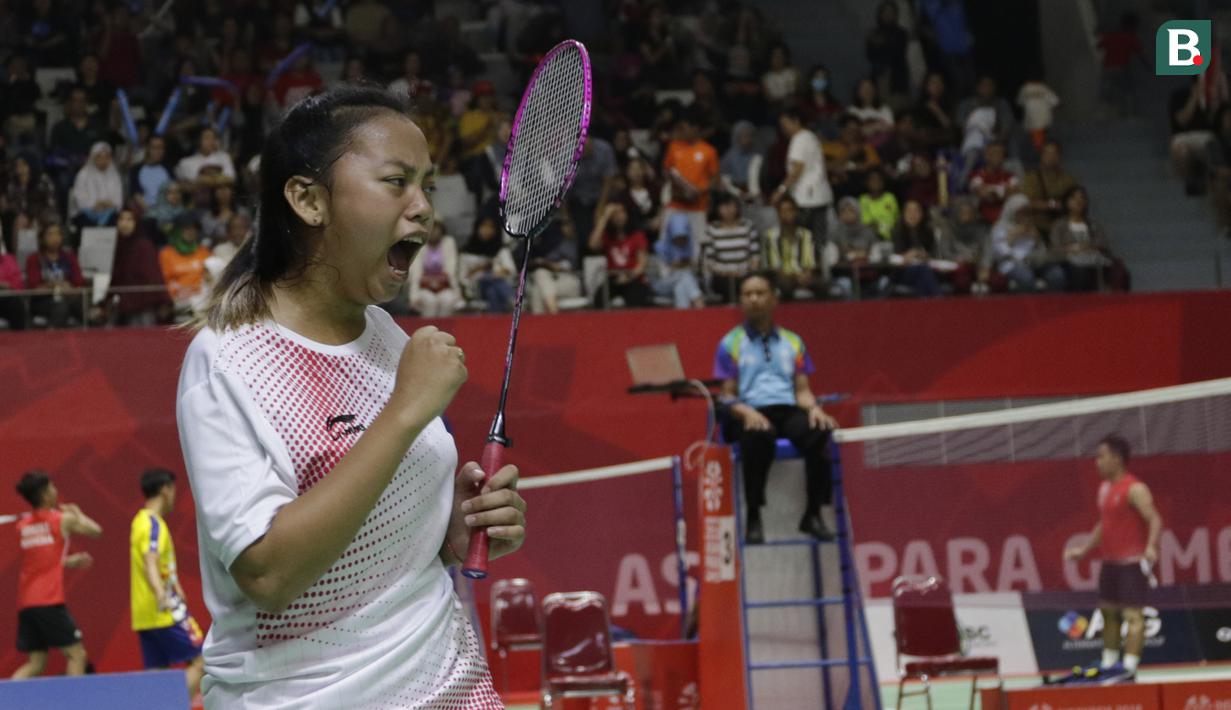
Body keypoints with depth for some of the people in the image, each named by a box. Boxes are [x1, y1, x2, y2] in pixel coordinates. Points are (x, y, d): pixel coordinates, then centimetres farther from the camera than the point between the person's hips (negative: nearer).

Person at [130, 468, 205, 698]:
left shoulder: (142, 521, 17)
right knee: (199, 661, -4)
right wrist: (160, 593, -47)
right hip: (164, 612, -9)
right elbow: (150, 564, -29)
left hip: (146, 616, 9)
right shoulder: (154, 525, -13)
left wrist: (176, 587, 47)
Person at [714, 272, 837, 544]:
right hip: (750, 414, -3)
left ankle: (813, 514, -23)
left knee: (820, 432, -33)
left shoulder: (792, 342, 21)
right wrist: (747, 412, -17)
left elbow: (802, 390, 17)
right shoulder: (731, 343, 12)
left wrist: (813, 408, -6)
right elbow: (728, 395, 5)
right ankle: (753, 519, -32)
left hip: (787, 410, 3)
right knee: (759, 436, -41)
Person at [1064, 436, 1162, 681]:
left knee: (1132, 614, -11)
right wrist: (1085, 550, 27)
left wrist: (1151, 546, -39)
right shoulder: (1105, 488, 14)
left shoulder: (1134, 489, -14)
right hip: (1110, 561, 9)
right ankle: (1108, 663, 20)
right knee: (1109, 612, 12)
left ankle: (1129, 666, -17)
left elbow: (1154, 519, -23)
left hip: (1131, 562, -9)